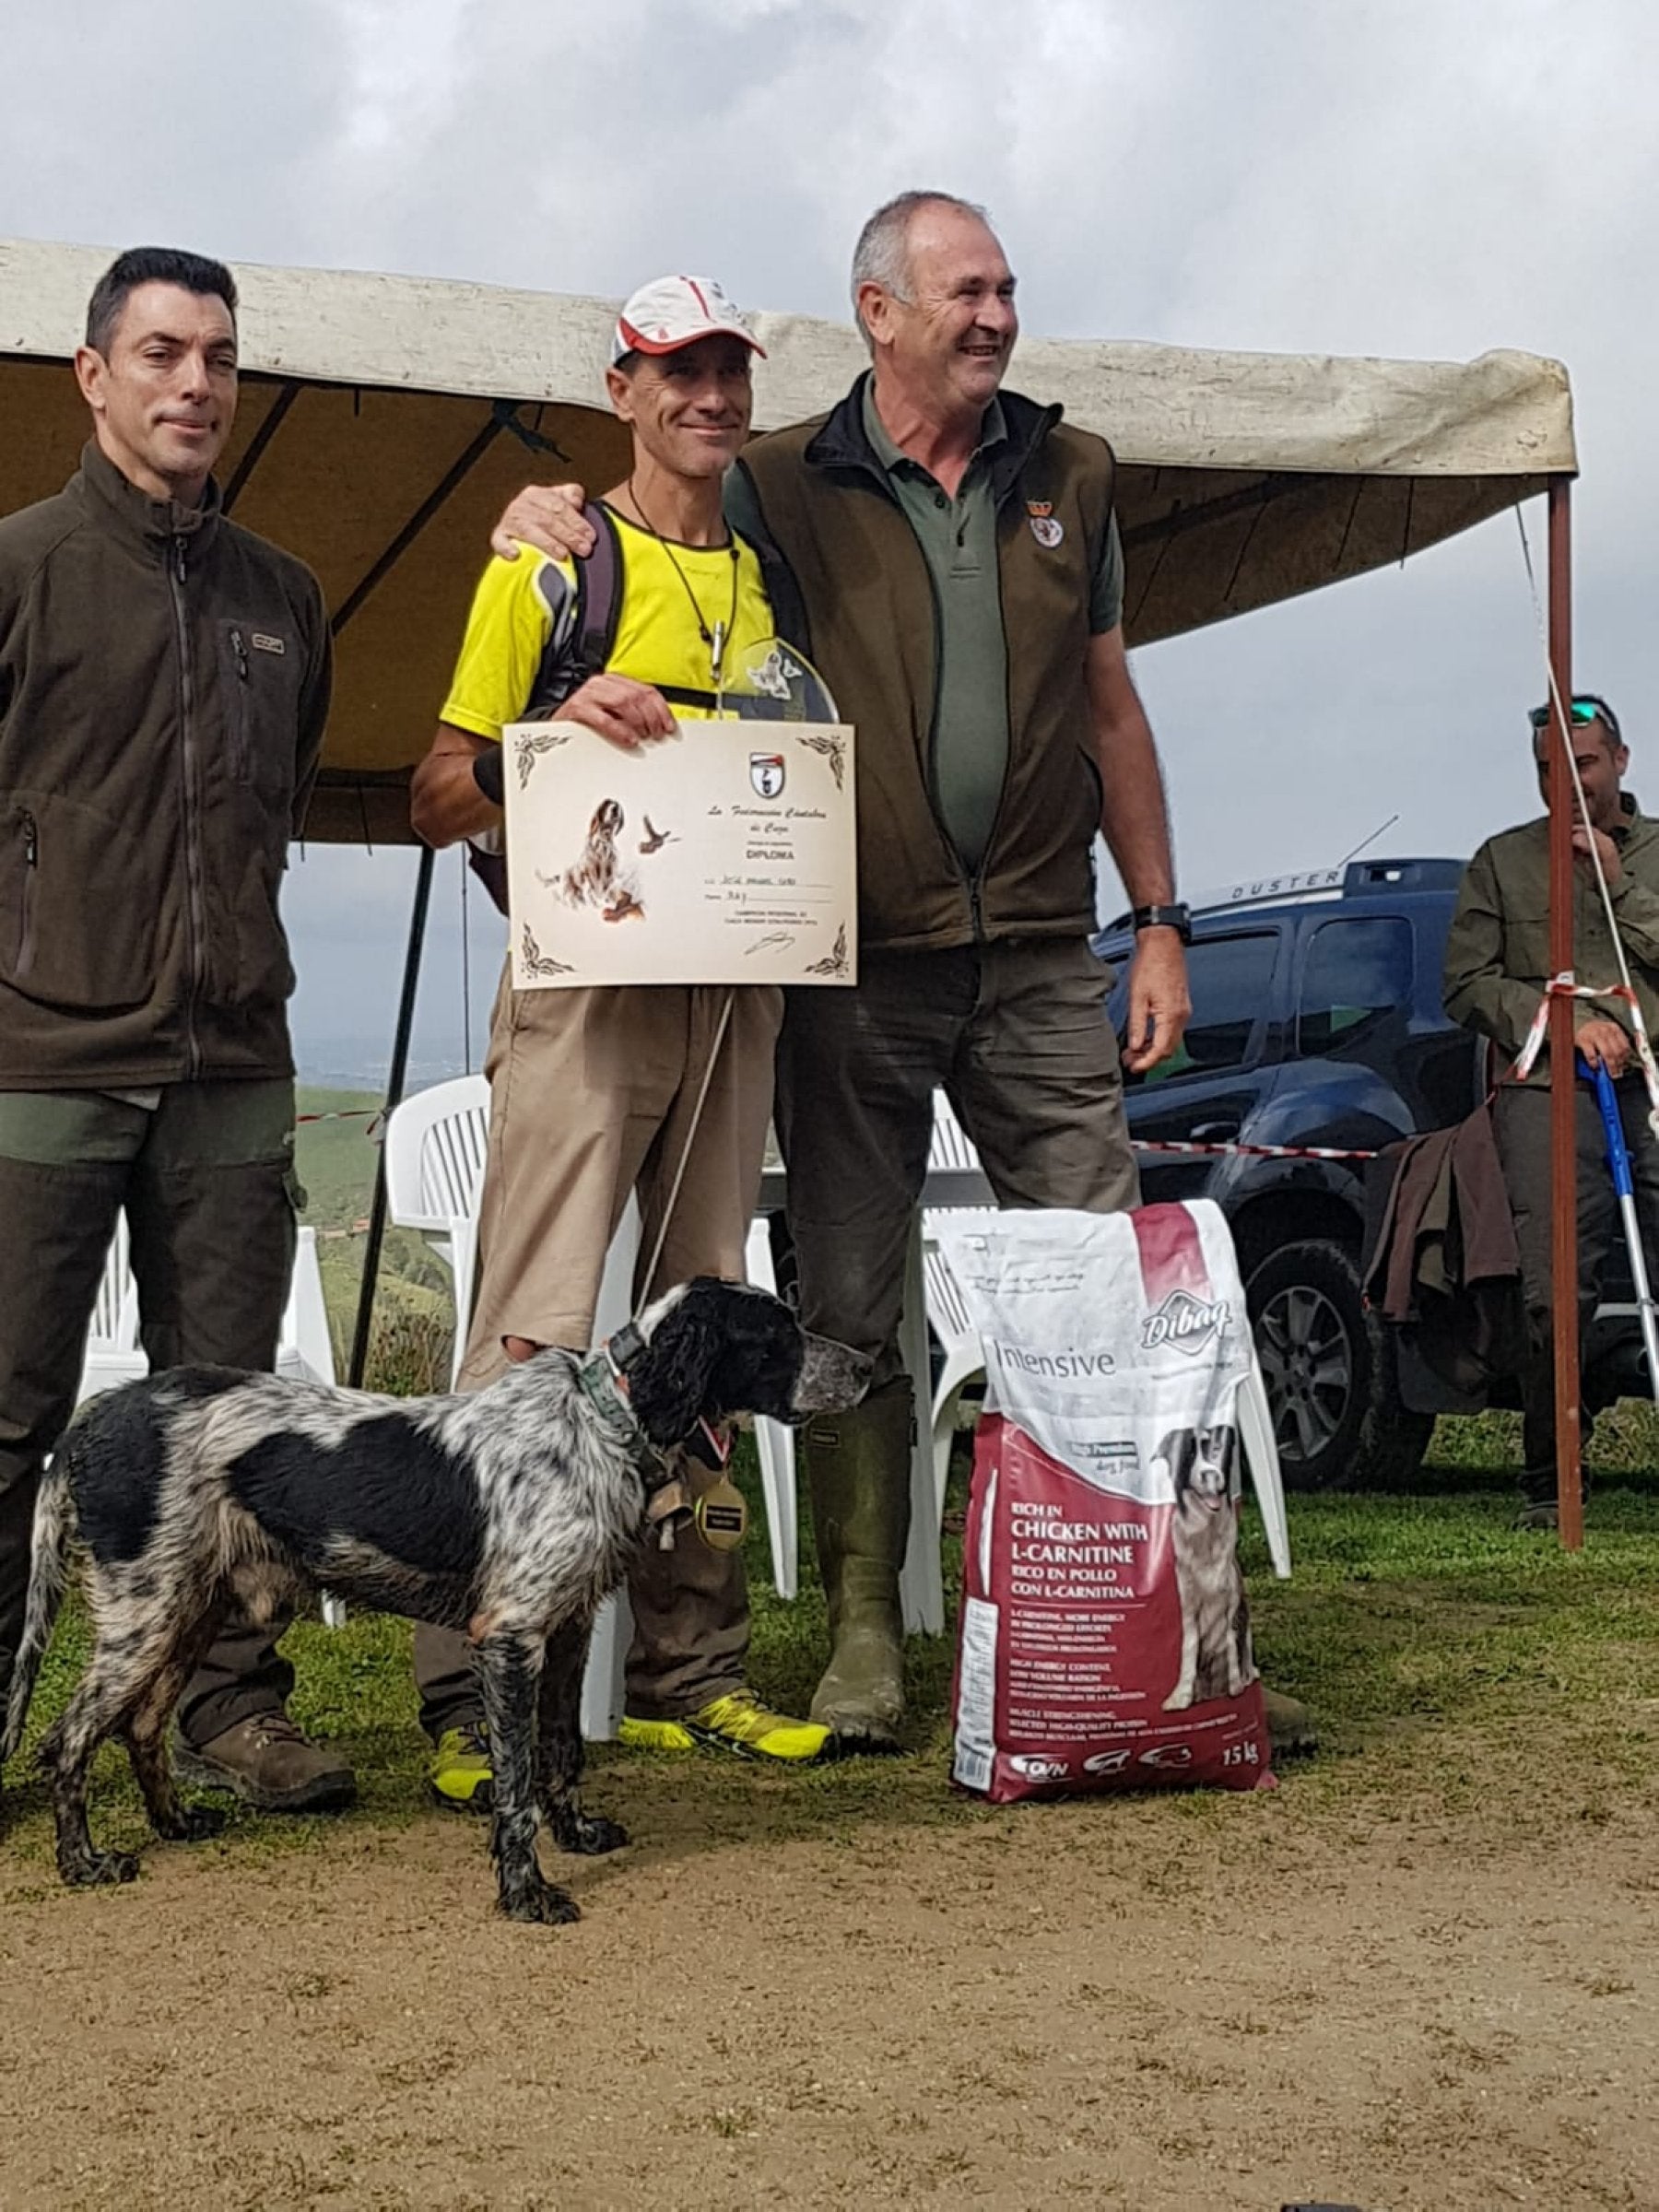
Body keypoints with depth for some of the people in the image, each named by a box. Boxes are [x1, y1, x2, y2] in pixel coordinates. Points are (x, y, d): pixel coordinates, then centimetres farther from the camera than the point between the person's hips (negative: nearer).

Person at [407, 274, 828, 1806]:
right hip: (585, 985, -5)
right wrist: (550, 732, -17)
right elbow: (439, 801, 1)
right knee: (533, 1338, -12)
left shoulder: (771, 582, 19)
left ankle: (690, 1671, 14)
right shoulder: (553, 566, 3)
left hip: (735, 989, 6)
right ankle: (469, 1694, -10)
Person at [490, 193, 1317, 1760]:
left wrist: (1159, 922, 10)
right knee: (849, 1312, 3)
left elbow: (1110, 708, 15)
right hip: (855, 968, -1)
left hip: (1038, 959, 2)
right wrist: (549, 514, -11)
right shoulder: (782, 489, 3)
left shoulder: (1069, 477, 12)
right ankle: (865, 1637, 14)